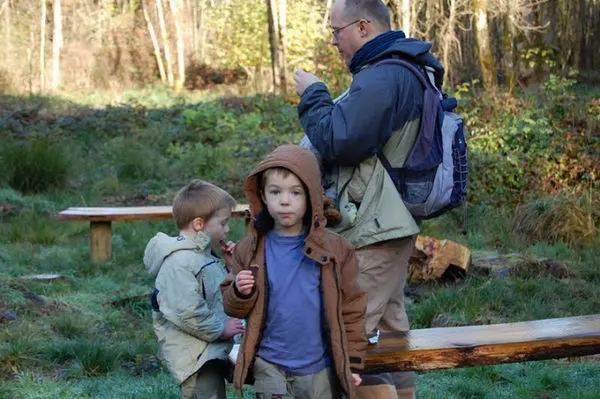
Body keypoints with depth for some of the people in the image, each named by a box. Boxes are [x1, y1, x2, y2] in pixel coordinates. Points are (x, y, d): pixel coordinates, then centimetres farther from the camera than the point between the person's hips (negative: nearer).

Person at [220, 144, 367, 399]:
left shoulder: (333, 249, -4)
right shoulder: (250, 250, 0)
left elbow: (351, 307, 0)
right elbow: (233, 308, 5)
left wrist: (353, 361, 0)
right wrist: (240, 292, -17)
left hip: (321, 370, -1)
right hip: (270, 368, 1)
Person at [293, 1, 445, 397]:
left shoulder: (382, 78, -19)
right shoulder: (406, 71, 15)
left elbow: (338, 142, -23)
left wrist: (313, 95, -9)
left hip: (374, 231, -11)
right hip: (393, 223, 11)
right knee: (389, 330, 16)